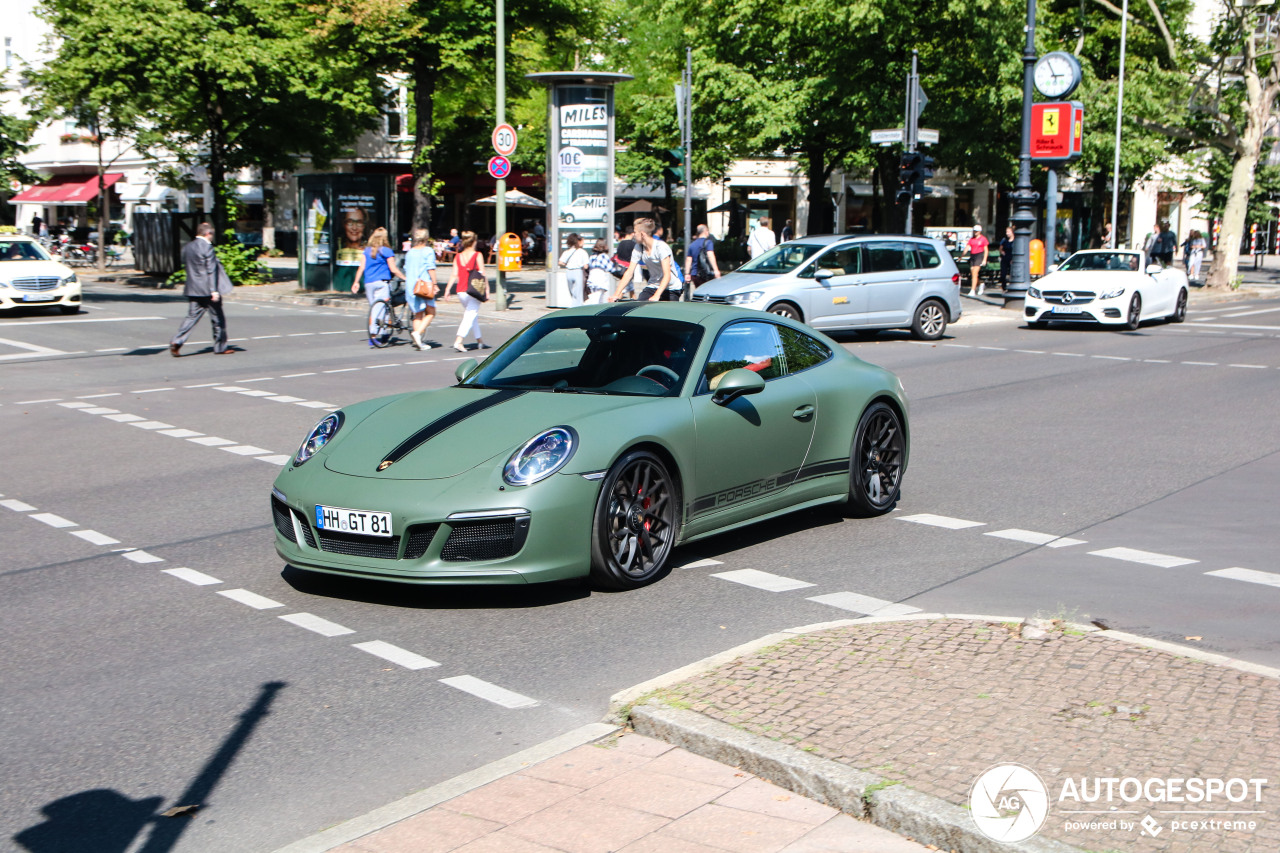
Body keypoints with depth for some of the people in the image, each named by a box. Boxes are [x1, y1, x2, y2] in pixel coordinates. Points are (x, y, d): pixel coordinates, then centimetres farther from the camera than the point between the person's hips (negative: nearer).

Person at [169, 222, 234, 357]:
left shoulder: (187, 247, 10)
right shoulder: (207, 247, -13)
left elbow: (185, 266, 16)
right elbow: (211, 270, -17)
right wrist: (214, 291, -18)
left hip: (192, 290, 6)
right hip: (207, 289, -6)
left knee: (191, 316, 7)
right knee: (218, 318, 6)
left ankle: (177, 341, -9)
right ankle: (220, 347, 14)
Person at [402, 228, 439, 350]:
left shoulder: (409, 252, 14)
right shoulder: (428, 251, -4)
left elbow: (406, 269, 19)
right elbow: (430, 268, -14)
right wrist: (434, 283, -13)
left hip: (410, 286, 6)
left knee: (418, 314, 11)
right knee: (430, 313, 2)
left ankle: (418, 342, 5)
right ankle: (418, 332, -19)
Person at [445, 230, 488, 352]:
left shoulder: (458, 257, 7)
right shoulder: (477, 256, -5)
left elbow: (454, 275, 2)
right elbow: (482, 274, -9)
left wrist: (447, 290, 2)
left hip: (460, 291, 5)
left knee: (472, 315, 20)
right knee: (470, 316, -7)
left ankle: (479, 341, 29)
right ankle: (458, 341, -21)